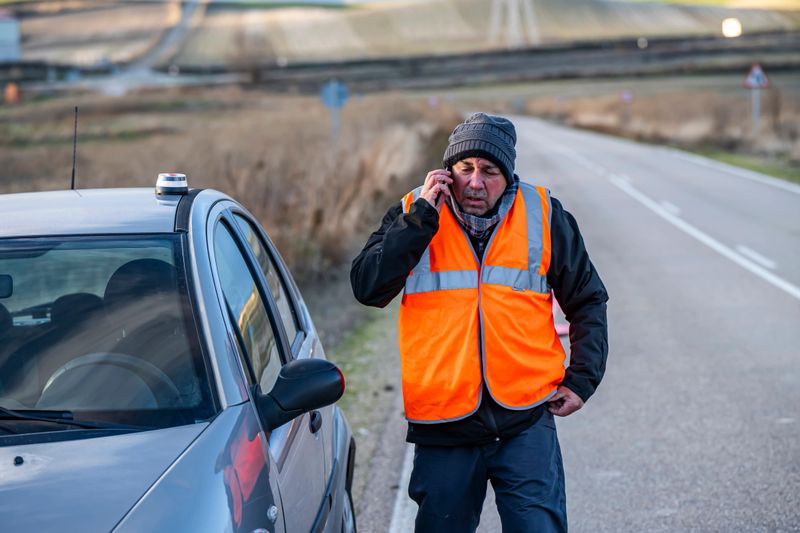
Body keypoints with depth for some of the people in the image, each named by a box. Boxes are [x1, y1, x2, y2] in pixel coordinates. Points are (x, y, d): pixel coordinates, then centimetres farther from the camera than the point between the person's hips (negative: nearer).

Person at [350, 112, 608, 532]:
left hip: (526, 422, 0)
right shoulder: (413, 216, 2)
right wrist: (420, 216, -16)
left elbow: (588, 300, 12)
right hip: (442, 427, 1)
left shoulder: (544, 217, 3)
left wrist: (581, 379, 3)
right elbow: (367, 288, -12)